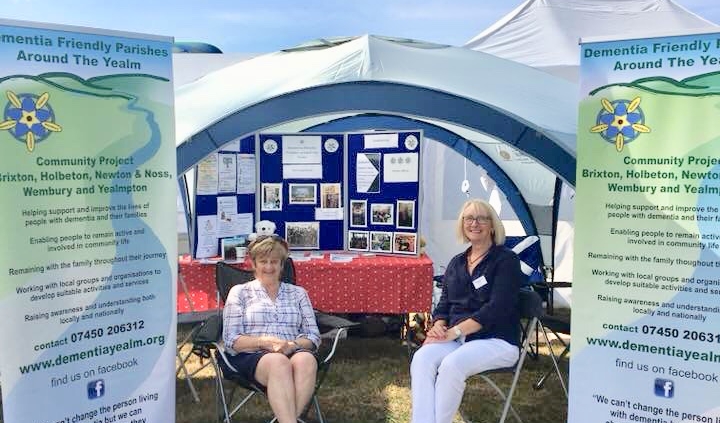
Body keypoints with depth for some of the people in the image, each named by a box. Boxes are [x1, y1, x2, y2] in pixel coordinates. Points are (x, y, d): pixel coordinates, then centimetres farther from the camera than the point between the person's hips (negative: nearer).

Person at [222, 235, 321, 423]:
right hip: (251, 357, -2)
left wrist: (293, 345, -8)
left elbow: (314, 336, 14)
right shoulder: (239, 292, 16)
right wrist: (264, 341, -12)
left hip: (293, 353, 2)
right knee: (279, 362, -38)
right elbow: (231, 341, 5)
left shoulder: (298, 293, 22)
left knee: (306, 359, -35)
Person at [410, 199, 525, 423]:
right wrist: (439, 325, -8)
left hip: (496, 341, -5)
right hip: (456, 338, 5)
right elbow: (444, 303, 16)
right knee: (422, 358, -26)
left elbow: (496, 308, -14)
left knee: (452, 364, -34)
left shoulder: (506, 260, -3)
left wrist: (454, 332, -19)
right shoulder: (456, 263, 17)